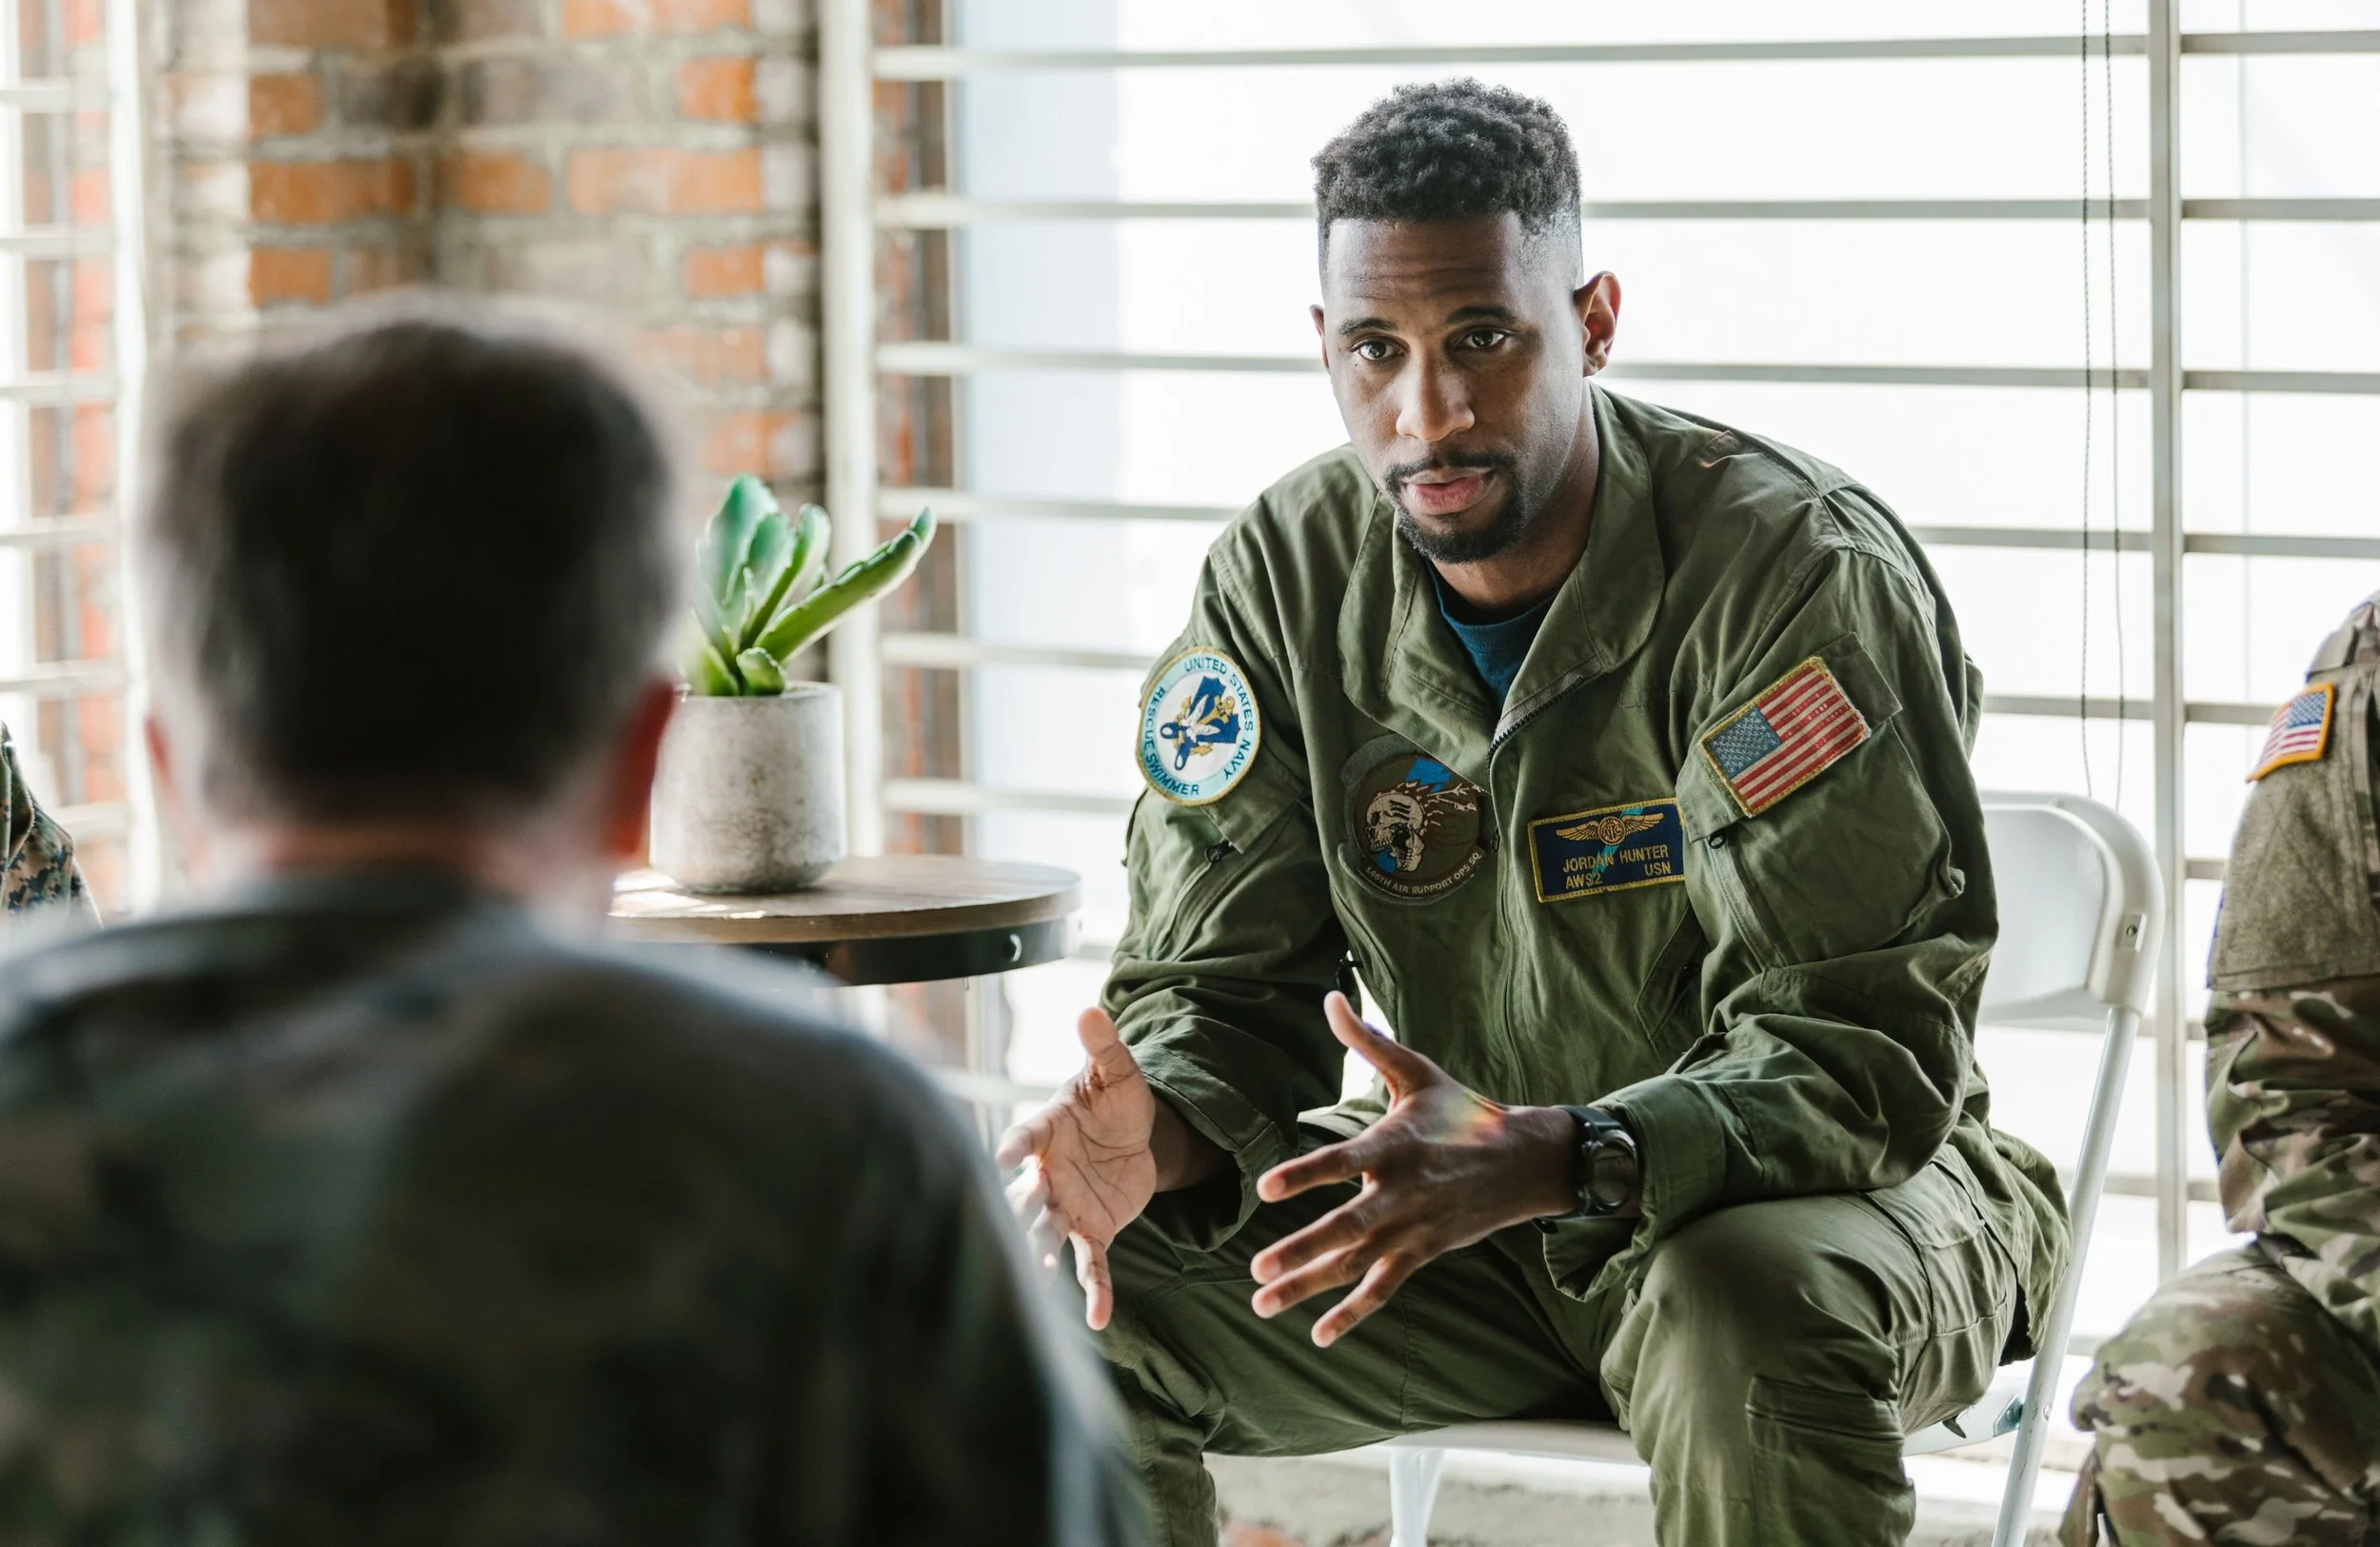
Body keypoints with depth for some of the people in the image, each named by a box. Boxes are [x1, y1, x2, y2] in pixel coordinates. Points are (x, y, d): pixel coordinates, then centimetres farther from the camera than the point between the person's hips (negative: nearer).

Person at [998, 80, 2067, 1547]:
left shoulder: (1802, 572, -22)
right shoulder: (1284, 576, -5)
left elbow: (1863, 1054, -26)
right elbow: (1224, 988, -3)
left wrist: (1544, 1160, -43)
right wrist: (1152, 1132, -29)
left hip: (1851, 1186, -4)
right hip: (1476, 1208, 5)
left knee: (1744, 1312, -39)